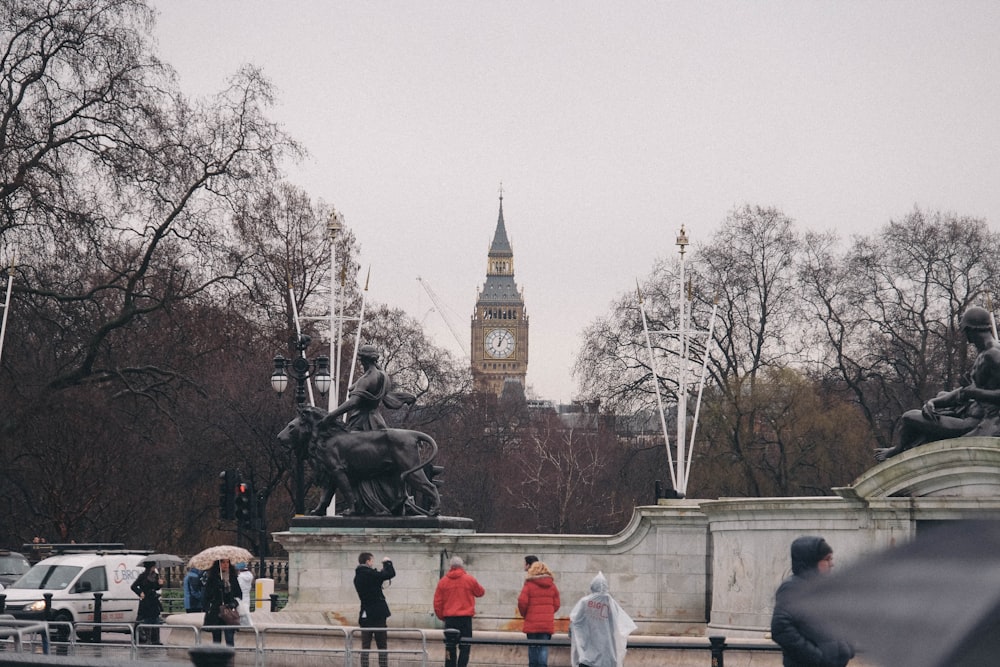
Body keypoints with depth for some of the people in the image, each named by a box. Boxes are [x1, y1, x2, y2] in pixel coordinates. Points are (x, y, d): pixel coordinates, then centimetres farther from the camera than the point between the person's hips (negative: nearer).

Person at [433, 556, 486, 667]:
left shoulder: (443, 581, 3)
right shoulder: (470, 579, -2)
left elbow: (437, 603, 4)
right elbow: (481, 592, 15)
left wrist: (441, 616, 17)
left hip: (449, 618, 2)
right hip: (466, 618, -2)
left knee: (450, 649, 7)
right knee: (464, 648, 1)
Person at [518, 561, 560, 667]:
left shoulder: (529, 584, -5)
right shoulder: (551, 585, 5)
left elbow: (522, 602, -12)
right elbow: (556, 604, 5)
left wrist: (524, 614, 6)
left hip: (532, 623, -2)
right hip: (548, 624, 2)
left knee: (532, 647, 9)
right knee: (544, 647, 1)